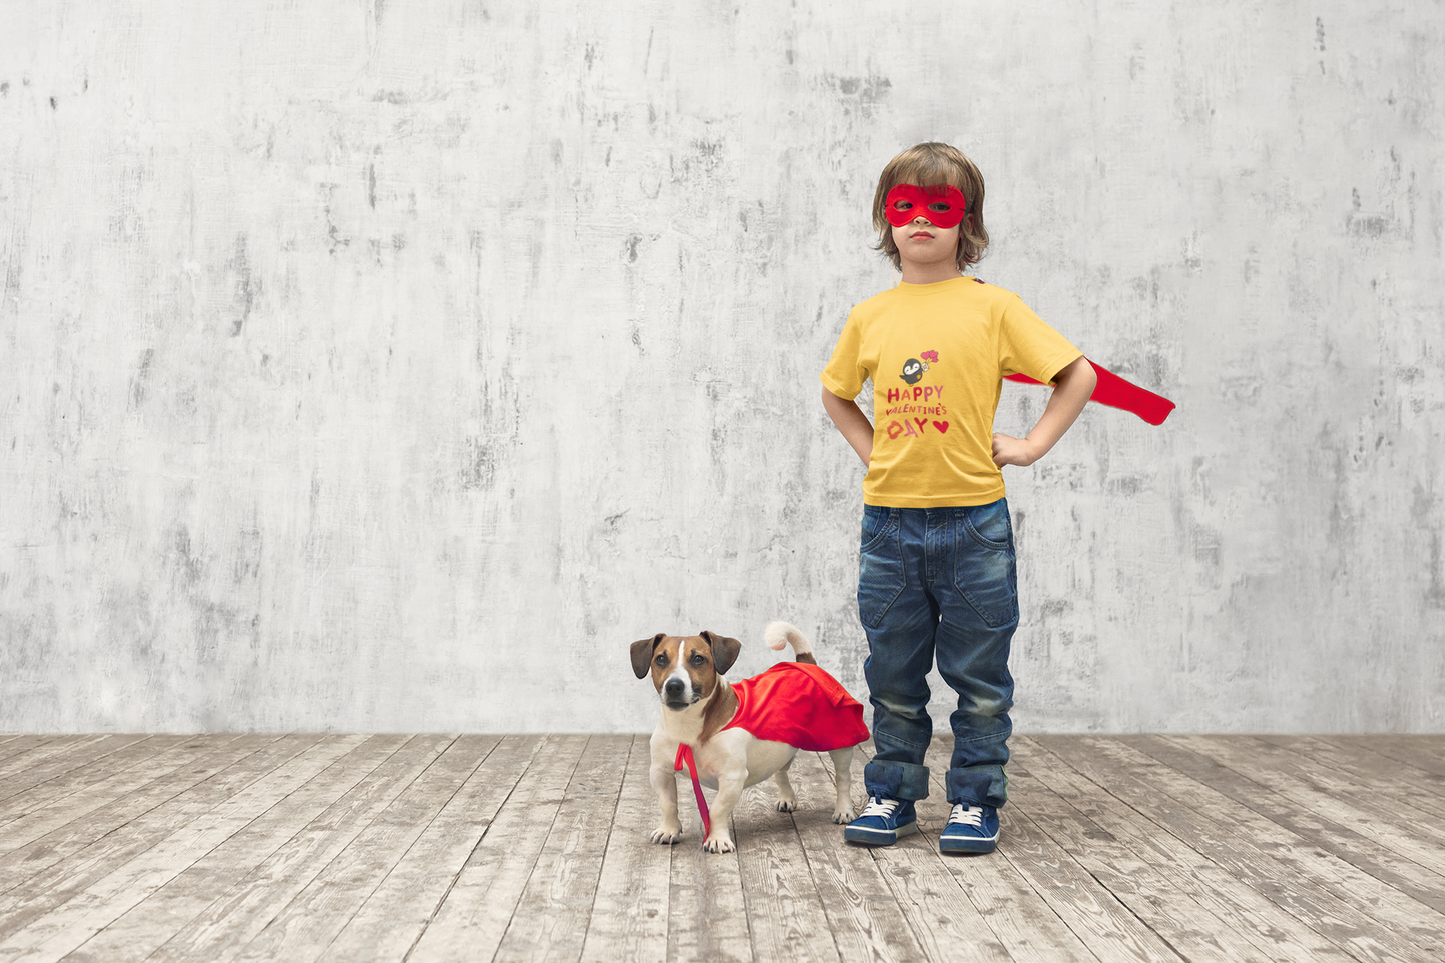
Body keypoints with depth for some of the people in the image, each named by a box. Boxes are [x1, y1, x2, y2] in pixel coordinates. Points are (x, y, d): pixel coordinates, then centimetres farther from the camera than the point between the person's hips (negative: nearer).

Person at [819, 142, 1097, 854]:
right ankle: (890, 796, 25)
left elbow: (1077, 373, 2)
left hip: (972, 521, -2)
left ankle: (975, 801, 19)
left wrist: (1031, 445, -4)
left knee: (979, 677, 6)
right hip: (888, 521, 3)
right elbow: (835, 393, 24)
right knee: (893, 677, 12)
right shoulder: (869, 316, 7)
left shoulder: (992, 306, -2)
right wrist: (871, 448, 10)